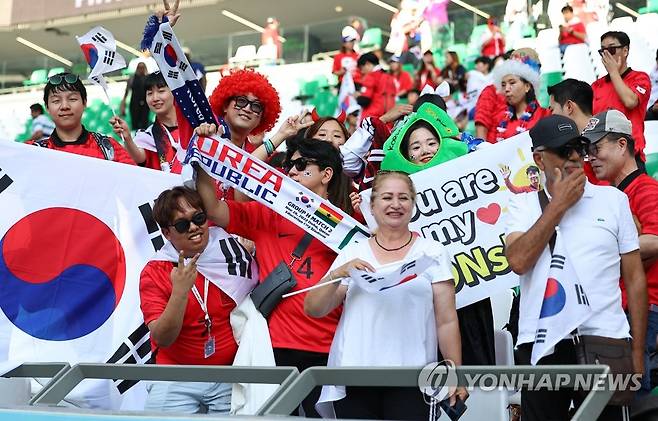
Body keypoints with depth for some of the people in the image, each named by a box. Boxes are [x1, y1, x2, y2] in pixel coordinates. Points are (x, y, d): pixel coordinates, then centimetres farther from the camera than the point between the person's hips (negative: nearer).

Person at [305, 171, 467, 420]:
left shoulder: (432, 253, 8)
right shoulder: (352, 253, 12)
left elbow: (446, 320, 4)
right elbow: (313, 310, 7)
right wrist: (337, 275, -9)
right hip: (354, 379, 2)